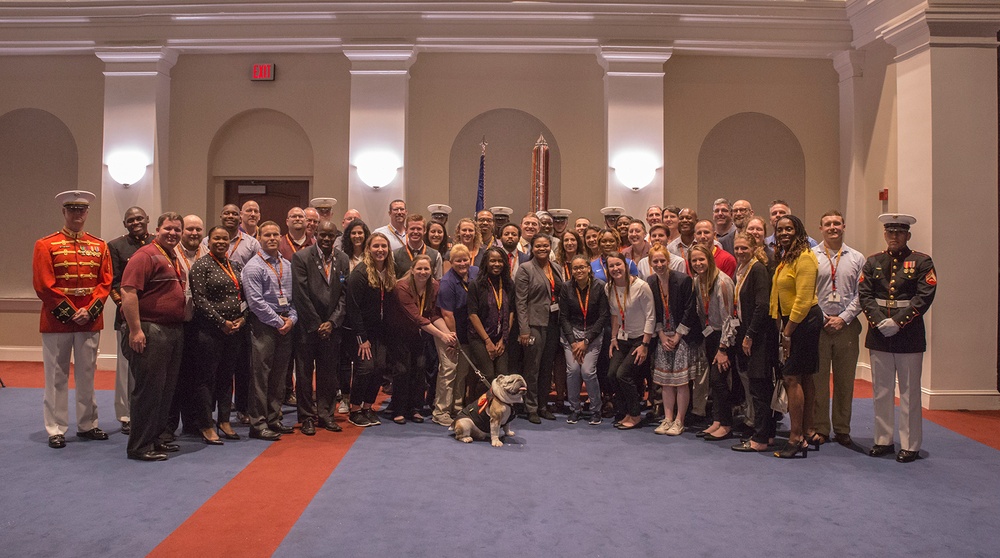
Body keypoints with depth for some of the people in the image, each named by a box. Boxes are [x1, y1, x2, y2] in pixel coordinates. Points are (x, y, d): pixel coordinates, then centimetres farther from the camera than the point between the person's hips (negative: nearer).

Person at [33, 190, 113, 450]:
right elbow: (44, 286, -8)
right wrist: (70, 313, -13)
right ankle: (56, 430, 13)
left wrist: (89, 311, -10)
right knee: (57, 377, 4)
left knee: (87, 375, 11)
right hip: (57, 321, -3)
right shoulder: (46, 245, -2)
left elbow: (105, 282, 3)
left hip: (91, 321, 3)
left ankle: (88, 425, 22)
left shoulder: (100, 246, 7)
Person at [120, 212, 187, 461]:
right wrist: (135, 330, -23)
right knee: (149, 389, -4)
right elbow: (128, 293, -19)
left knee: (166, 389, 14)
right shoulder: (146, 255, -11)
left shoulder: (174, 260, 18)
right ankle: (140, 446, 5)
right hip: (151, 331, -9)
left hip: (175, 331, 9)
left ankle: (158, 438, 26)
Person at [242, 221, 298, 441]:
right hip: (264, 325, -6)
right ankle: (258, 424, 1)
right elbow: (256, 301, -12)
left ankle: (274, 419, 20)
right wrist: (277, 322, -12)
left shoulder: (288, 265, 13)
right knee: (260, 375, -5)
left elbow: (295, 296, 14)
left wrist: (292, 319, -2)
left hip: (286, 325, 6)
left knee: (279, 375, 11)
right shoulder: (254, 266, -5)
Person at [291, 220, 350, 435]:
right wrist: (316, 324, -9)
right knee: (304, 372, 4)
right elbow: (300, 294, -9)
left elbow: (344, 294, 4)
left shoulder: (343, 260, 5)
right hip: (307, 326, -3)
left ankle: (326, 414, 20)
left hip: (331, 326, 3)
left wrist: (332, 322, -6)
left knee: (329, 373, 8)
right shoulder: (301, 257, -6)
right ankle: (307, 417, 14)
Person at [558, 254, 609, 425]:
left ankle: (596, 410, 7)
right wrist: (573, 342, -8)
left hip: (593, 333, -2)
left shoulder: (599, 286, -9)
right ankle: (575, 409, 6)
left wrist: (586, 341, -10)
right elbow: (563, 317, 1)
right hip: (571, 332, 2)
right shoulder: (566, 287, -3)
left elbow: (603, 317, -7)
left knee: (588, 371, -14)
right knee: (572, 369, -13)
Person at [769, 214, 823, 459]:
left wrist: (788, 331, -16)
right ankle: (806, 433, 20)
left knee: (792, 377, -9)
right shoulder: (785, 258, 15)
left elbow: (803, 299, -20)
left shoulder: (804, 257, -14)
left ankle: (796, 438, -3)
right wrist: (782, 327, 6)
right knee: (804, 378, 13)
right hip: (791, 320, 10)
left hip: (804, 321, -10)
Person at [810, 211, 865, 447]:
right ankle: (819, 428, 10)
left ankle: (842, 429, 17)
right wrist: (820, 318, -7)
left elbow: (861, 294, 4)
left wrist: (843, 318, -7)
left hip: (846, 326, 2)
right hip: (817, 325, -2)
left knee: (845, 380, 7)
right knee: (818, 379, 1)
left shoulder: (857, 258, 8)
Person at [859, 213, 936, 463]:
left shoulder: (922, 262, 0)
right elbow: (864, 295, 2)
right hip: (879, 336, 3)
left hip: (909, 336, -3)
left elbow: (924, 297, -9)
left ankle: (910, 445, 13)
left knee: (909, 393, 4)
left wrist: (897, 321, -17)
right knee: (881, 392, 10)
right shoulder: (873, 262, 9)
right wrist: (878, 321, -12)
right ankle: (883, 440, 21)